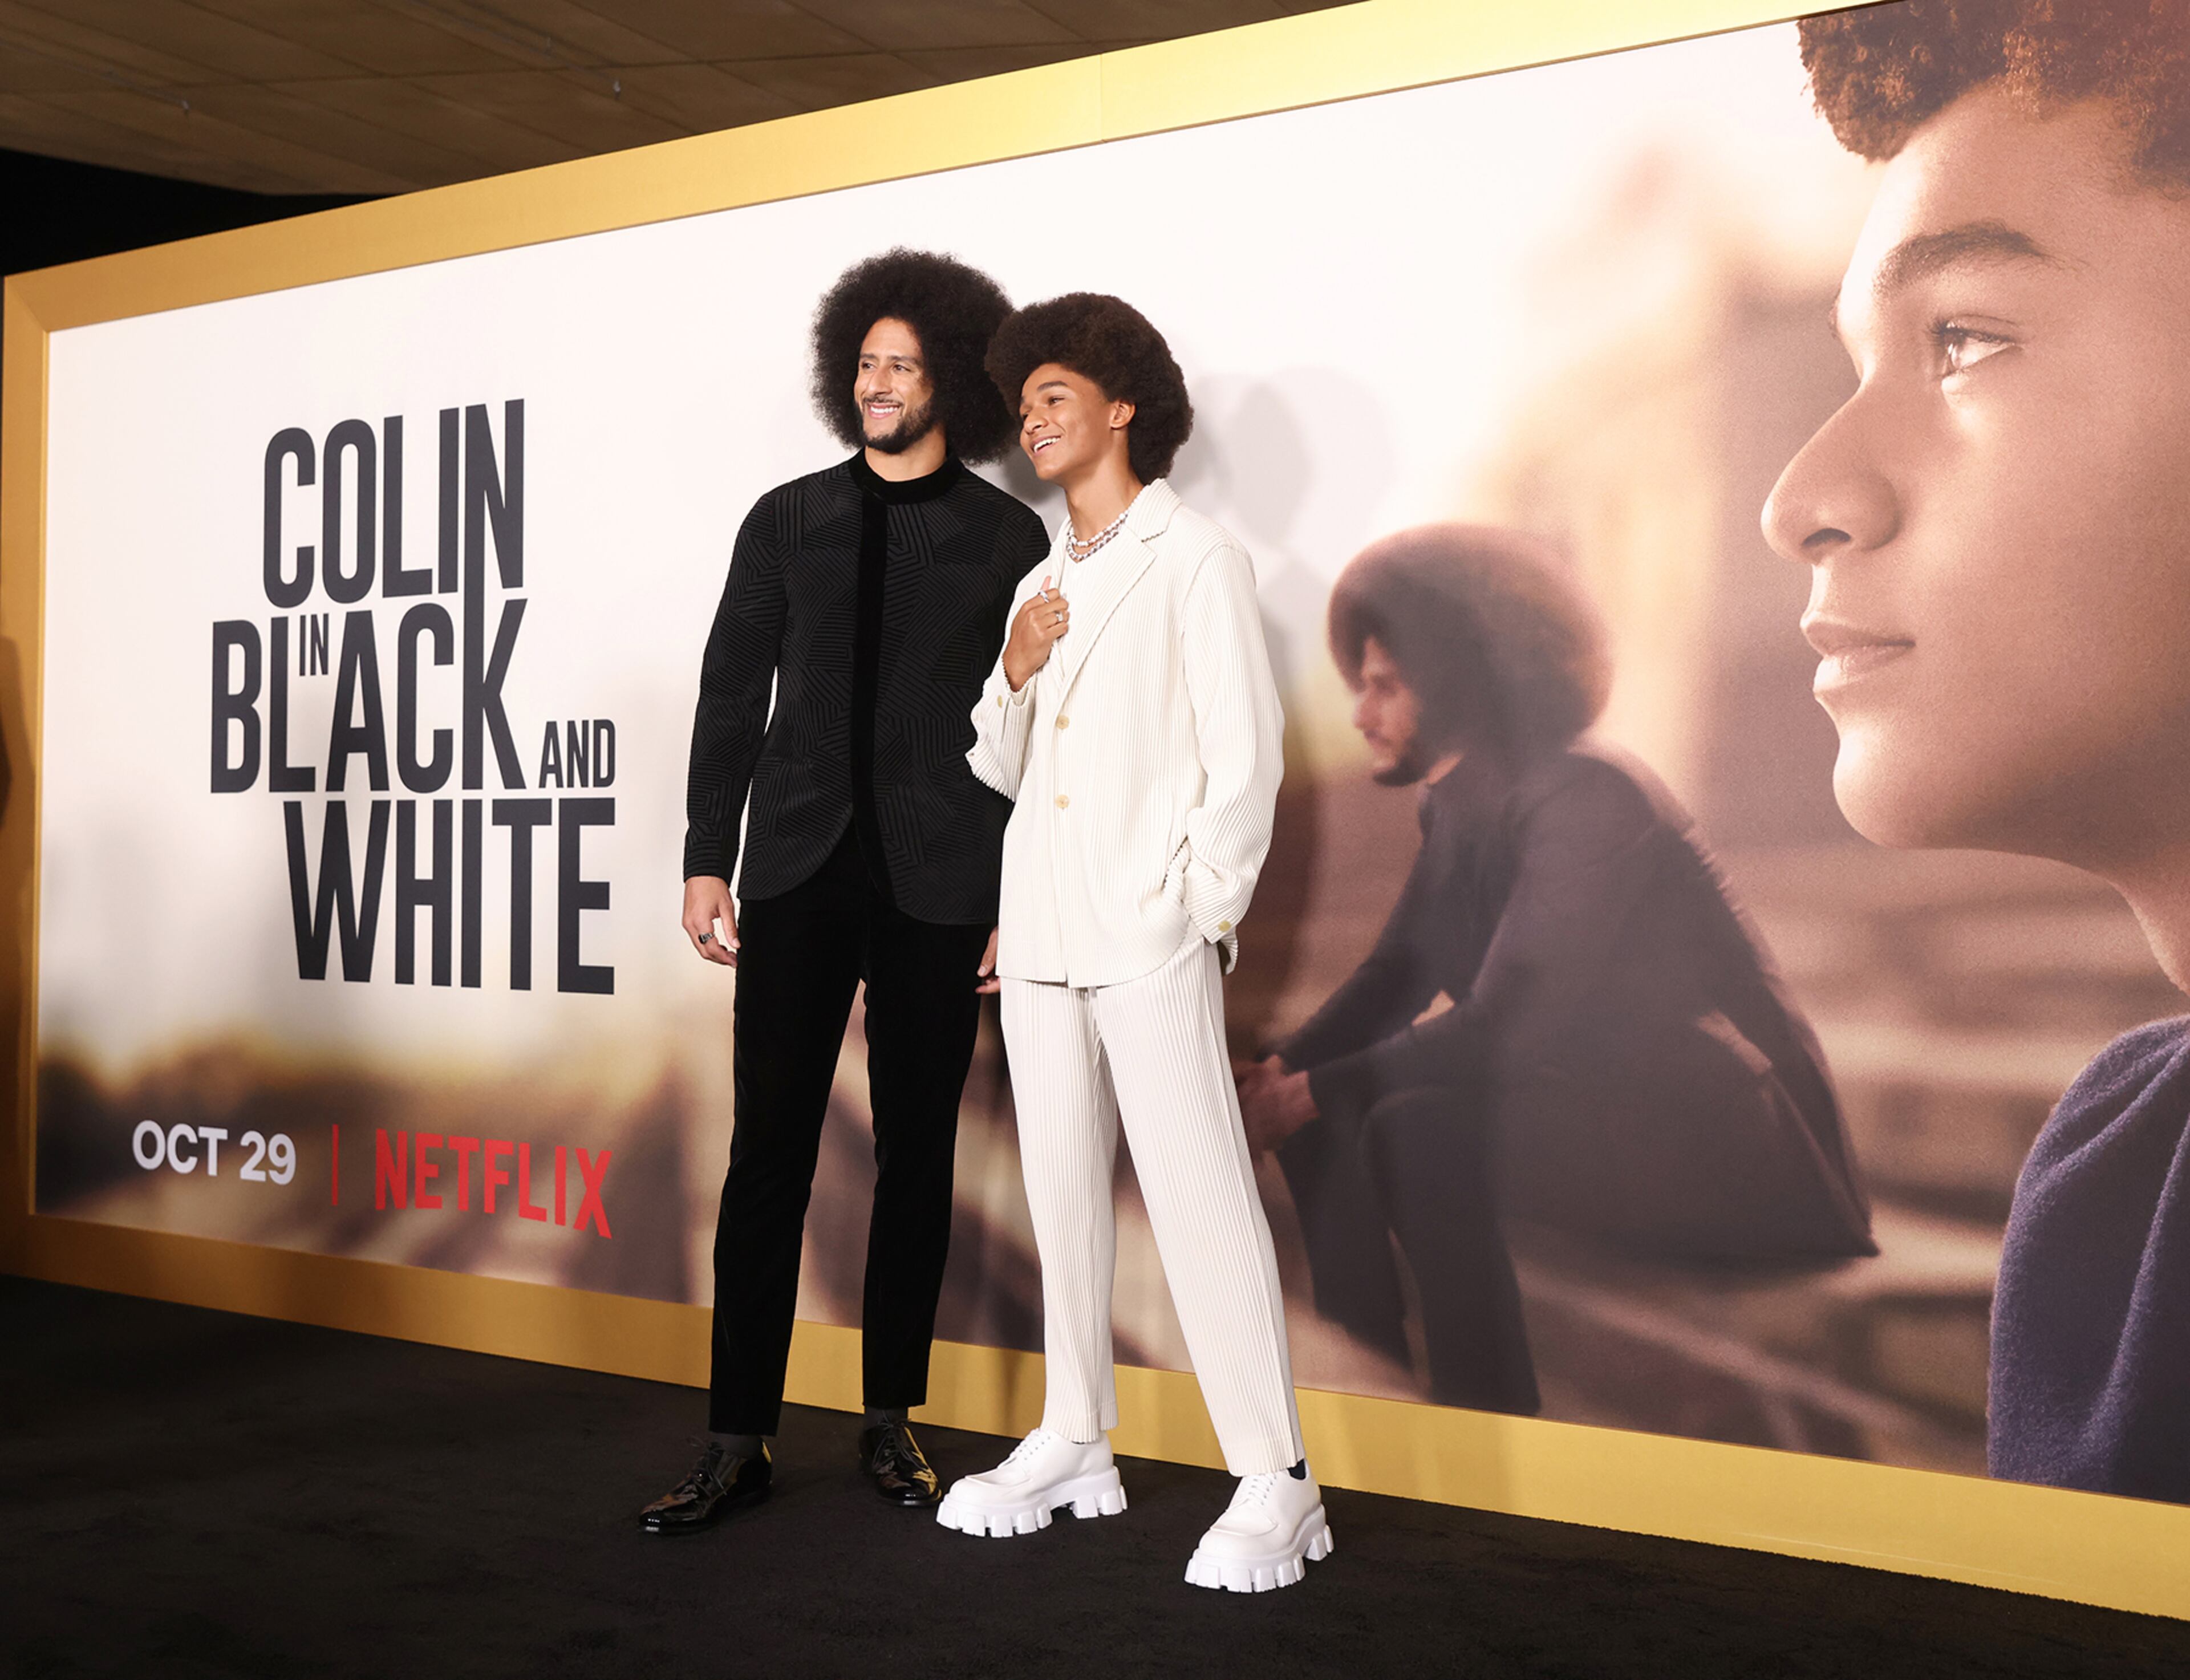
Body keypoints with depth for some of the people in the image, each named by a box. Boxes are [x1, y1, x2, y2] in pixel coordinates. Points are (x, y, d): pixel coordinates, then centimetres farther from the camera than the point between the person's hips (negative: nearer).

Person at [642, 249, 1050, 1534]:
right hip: (797, 873, 1)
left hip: (938, 889, -1)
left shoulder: (1008, 538, 5)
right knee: (770, 1153, -1)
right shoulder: (789, 521, 11)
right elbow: (732, 696, 10)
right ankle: (739, 1440, 5)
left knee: (918, 1158, 6)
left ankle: (892, 1421, 19)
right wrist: (707, 862, 4)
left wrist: (1022, 897, -2)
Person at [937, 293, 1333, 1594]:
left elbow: (1247, 757, -6)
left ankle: (1276, 1487, -6)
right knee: (1063, 1194, 11)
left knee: (1201, 1197, -10)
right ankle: (1075, 1447, 21)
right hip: (1042, 936, 7)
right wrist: (1017, 671, 3)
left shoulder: (1196, 559, -1)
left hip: (1150, 942, -7)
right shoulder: (1043, 581, 20)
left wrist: (1201, 913, -10)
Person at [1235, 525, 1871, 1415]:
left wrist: (1313, 1091, -21)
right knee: (1328, 1113, -1)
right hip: (1593, 1102, 9)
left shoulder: (1588, 800, -22)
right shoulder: (1457, 809, 6)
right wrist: (1278, 1071, -8)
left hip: (1735, 1146, -9)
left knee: (1419, 1132, -29)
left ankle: (1489, 1420, -17)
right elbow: (1395, 976, 9)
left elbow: (1500, 1028, -27)